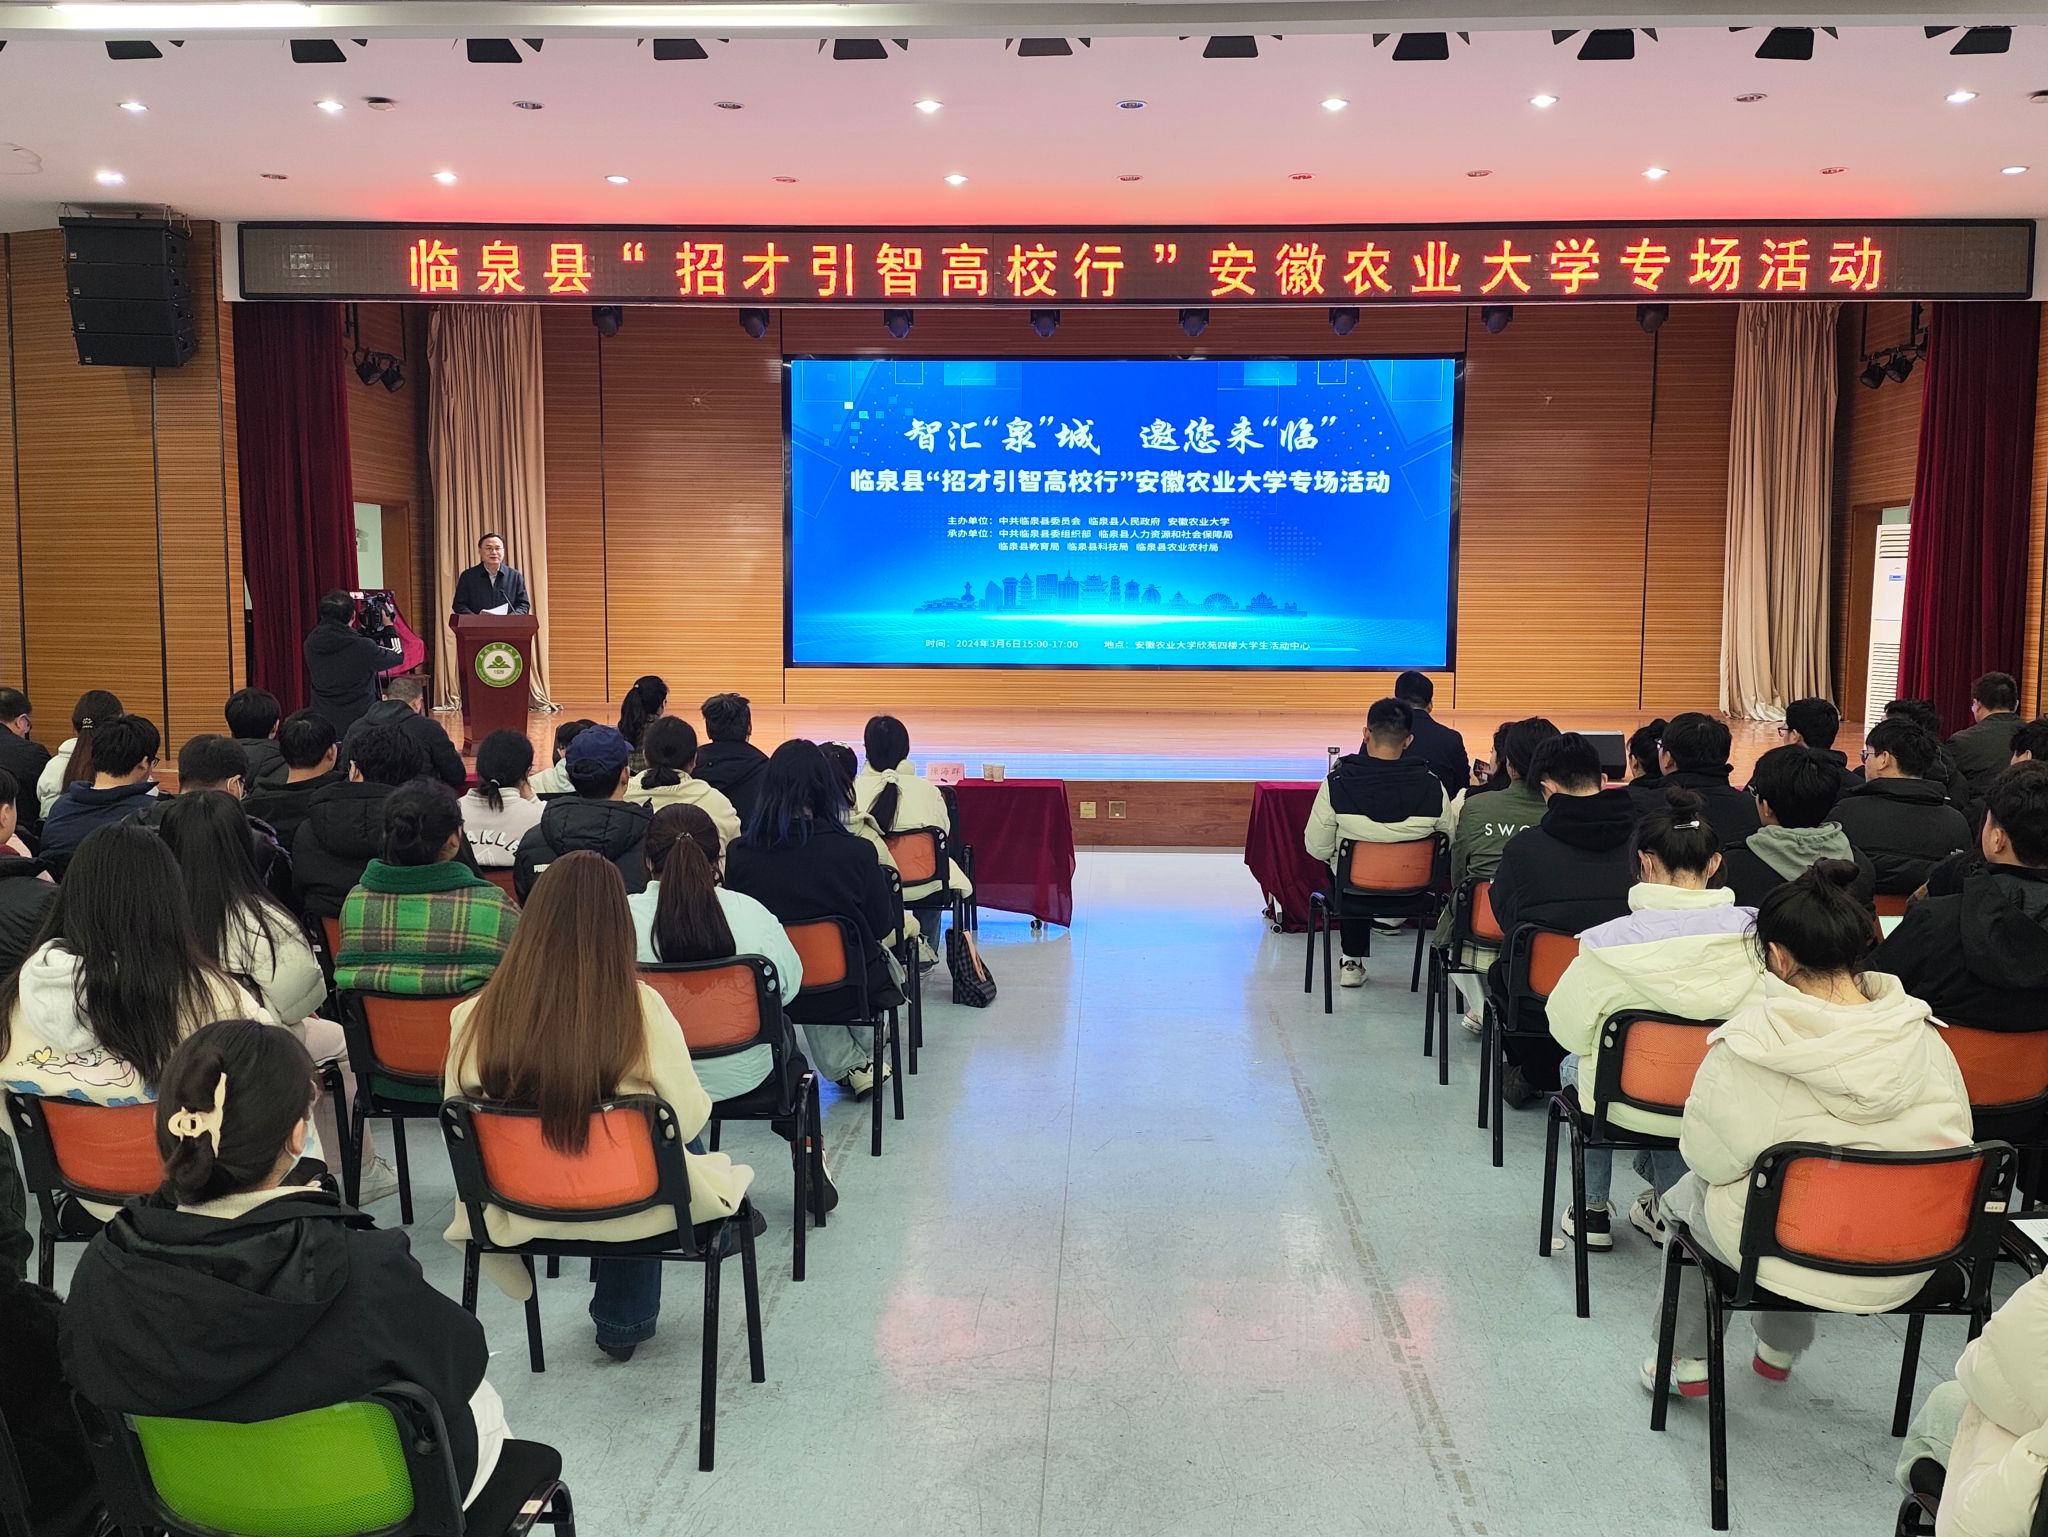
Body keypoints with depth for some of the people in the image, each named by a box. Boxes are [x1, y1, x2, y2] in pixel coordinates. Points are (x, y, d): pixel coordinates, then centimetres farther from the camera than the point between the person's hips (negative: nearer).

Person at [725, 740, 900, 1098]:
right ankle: (864, 1056, 47)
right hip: (850, 993, -2)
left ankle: (846, 1065, 26)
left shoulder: (738, 854, -16)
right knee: (883, 959, 33)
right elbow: (883, 927, -7)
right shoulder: (855, 852, -22)